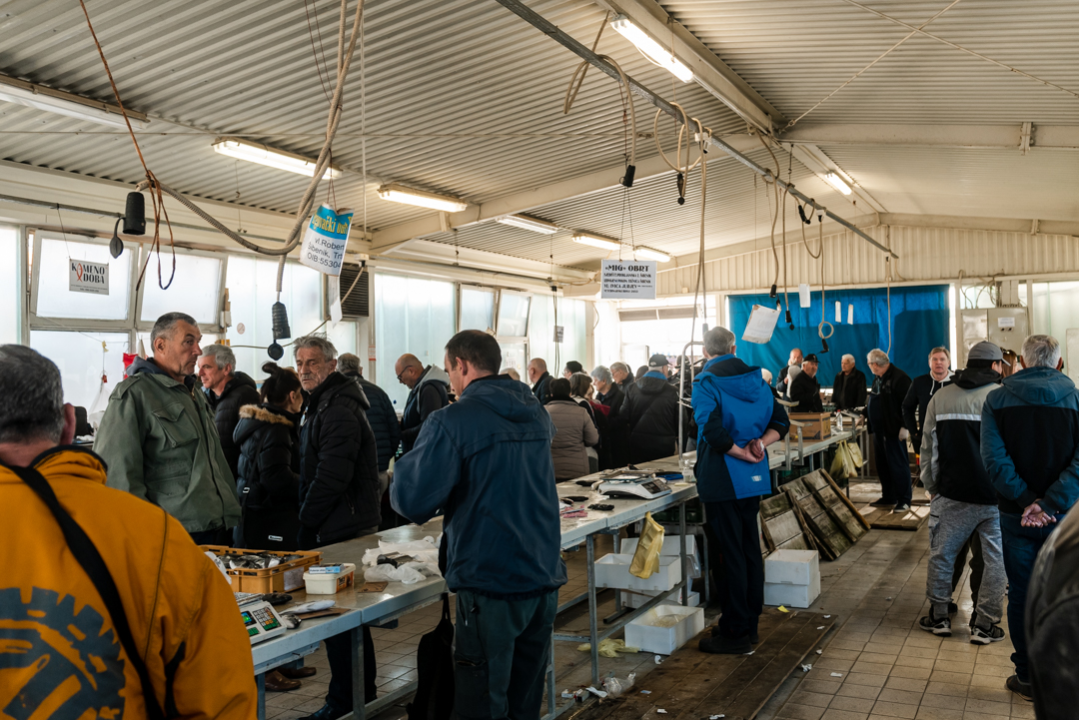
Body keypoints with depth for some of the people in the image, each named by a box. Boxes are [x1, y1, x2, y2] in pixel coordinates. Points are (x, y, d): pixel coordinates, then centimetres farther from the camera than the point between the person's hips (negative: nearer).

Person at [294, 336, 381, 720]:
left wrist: (306, 525, -14)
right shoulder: (322, 404, 17)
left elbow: (330, 478, -24)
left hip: (343, 530, -11)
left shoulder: (340, 411, -18)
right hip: (340, 528, 11)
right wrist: (308, 524, 18)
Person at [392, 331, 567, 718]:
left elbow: (411, 501, -16)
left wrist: (404, 468, 4)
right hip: (545, 578, 7)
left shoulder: (452, 422, -14)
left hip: (491, 587, -7)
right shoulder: (537, 413, 8)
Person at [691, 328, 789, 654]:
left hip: (722, 479, -7)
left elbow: (713, 432, -26)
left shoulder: (705, 384, -13)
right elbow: (781, 423, 9)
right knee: (751, 549, 15)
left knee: (731, 553, 0)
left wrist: (742, 453, -14)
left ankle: (736, 633, 9)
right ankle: (749, 624, 27)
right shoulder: (757, 380, 9)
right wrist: (760, 443, -6)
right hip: (753, 480, 7)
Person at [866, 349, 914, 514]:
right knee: (883, 465, 14)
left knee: (898, 465, -3)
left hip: (894, 432, -9)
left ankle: (904, 501, 3)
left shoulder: (899, 378, -15)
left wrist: (904, 427, -21)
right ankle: (888, 497, 25)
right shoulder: (877, 378, 14)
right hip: (879, 430, 9)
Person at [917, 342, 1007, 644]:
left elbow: (927, 447, 7)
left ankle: (939, 617, 21)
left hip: (952, 494, 2)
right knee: (994, 559, 8)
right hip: (997, 496, -2)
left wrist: (932, 487, 15)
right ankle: (984, 624, 13)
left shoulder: (940, 397, 3)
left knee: (942, 554, 13)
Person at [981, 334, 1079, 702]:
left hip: (1017, 517, 0)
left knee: (1022, 595, 10)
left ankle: (1028, 678, 19)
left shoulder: (997, 400, -4)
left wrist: (1026, 500, -14)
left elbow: (995, 459, -15)